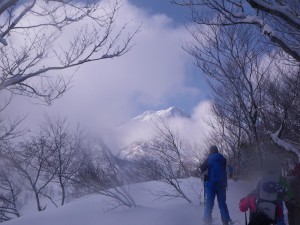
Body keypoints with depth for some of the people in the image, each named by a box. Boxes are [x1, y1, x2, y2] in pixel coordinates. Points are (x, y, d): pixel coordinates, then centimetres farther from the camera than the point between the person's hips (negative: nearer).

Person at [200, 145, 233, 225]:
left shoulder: (209, 158, -3)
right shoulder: (223, 159, 6)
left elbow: (202, 169, -2)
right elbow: (225, 170, 15)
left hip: (211, 183, -3)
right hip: (222, 183, 3)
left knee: (209, 202, 1)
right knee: (222, 203, 8)